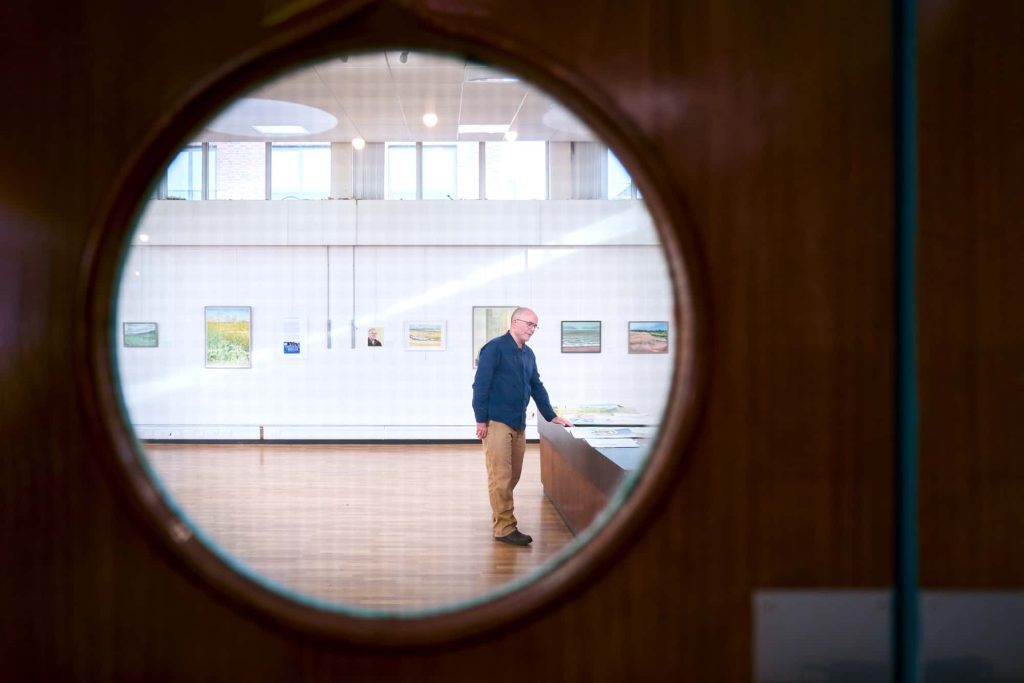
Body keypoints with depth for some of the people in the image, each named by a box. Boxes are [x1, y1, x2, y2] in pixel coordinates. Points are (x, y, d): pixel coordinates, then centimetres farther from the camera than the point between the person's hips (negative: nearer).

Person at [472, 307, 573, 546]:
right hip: (497, 422, -8)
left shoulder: (528, 354, 15)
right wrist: (481, 420, -15)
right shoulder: (495, 348, -8)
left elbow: (537, 387, 22)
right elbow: (480, 385, -11)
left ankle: (500, 515, 25)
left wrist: (552, 416, 18)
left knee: (513, 475, 11)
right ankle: (504, 528, -3)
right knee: (501, 477, -6)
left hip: (519, 423, 8)